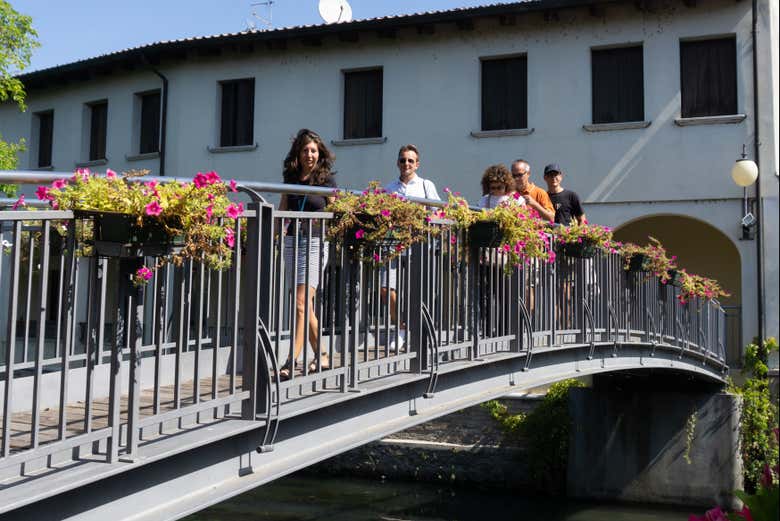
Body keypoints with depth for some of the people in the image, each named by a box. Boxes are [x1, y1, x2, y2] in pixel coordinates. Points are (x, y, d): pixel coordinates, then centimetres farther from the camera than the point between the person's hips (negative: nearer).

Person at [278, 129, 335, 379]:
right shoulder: (291, 179, 12)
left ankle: (292, 362, -13)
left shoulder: (326, 180, 0)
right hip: (292, 241, 5)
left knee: (301, 303, -14)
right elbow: (281, 213, 16)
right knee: (305, 305, 10)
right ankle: (322, 355, 22)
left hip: (315, 243, -5)